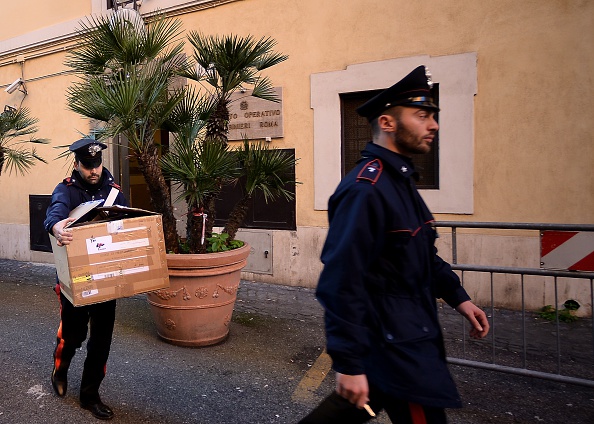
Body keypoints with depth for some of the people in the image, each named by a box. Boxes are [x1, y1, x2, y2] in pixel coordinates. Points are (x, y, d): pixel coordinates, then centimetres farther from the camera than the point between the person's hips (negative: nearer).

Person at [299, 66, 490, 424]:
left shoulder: (400, 179, 8)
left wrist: (458, 297, 8)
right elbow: (340, 284, -27)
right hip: (394, 347, -10)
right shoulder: (365, 189, -24)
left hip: (411, 333, 10)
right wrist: (348, 364, -24)